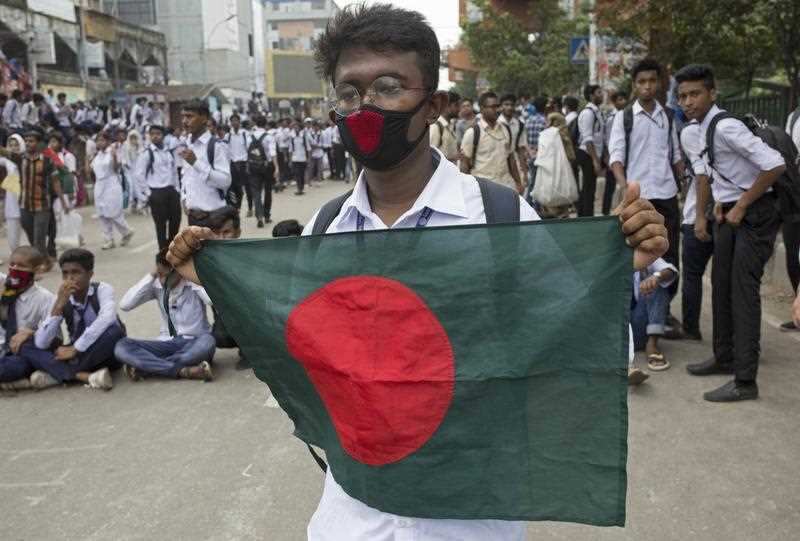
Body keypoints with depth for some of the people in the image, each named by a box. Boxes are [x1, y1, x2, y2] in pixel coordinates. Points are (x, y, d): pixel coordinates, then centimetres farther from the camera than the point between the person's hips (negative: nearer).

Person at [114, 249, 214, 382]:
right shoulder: (156, 285, 2)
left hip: (195, 344, -3)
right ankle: (183, 371, -32)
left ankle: (143, 367, -28)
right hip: (168, 344, 3)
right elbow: (124, 305, -8)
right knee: (121, 347, -19)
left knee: (207, 342, -40)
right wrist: (151, 276, -10)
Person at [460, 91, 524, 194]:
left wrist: (519, 183, 13)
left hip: (507, 185, 5)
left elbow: (511, 159, 17)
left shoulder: (506, 131, 11)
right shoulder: (472, 132, -5)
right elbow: (464, 164, -4)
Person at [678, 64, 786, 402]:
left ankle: (745, 380, -4)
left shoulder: (726, 127, -21)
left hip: (754, 214, -9)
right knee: (721, 286, 15)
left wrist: (741, 206, -19)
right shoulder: (703, 129, 5)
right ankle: (724, 358, 29)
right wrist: (720, 203, 11)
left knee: (743, 291, -9)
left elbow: (775, 165, -26)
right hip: (730, 214, 9)